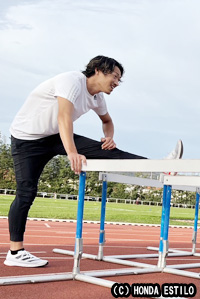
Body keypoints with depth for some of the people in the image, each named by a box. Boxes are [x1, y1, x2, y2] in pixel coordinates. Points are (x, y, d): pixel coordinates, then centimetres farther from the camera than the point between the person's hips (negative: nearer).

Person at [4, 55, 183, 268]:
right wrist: (72, 153, -55)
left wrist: (109, 137, -4)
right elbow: (64, 116, -42)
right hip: (27, 137, -7)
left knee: (105, 150, -11)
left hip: (55, 137, 7)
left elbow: (107, 120, 20)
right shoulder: (72, 81, -25)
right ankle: (15, 252, -6)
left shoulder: (97, 97, 1)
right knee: (26, 193, -13)